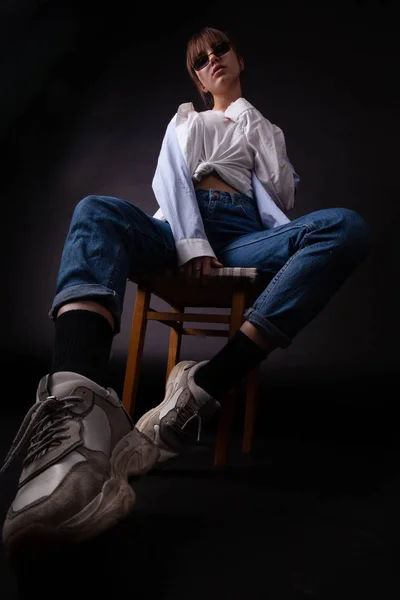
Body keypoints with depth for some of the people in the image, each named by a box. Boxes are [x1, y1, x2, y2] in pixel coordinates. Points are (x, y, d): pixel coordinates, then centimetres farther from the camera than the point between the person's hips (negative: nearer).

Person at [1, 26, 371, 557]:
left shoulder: (266, 129, 32)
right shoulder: (184, 121, 31)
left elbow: (283, 196, 15)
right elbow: (172, 181, 9)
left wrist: (253, 127, 9)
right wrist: (192, 245, -8)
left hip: (244, 236, 1)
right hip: (179, 227, 0)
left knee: (348, 227, -30)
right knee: (99, 211, -33)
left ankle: (204, 391, -44)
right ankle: (79, 410, -63)